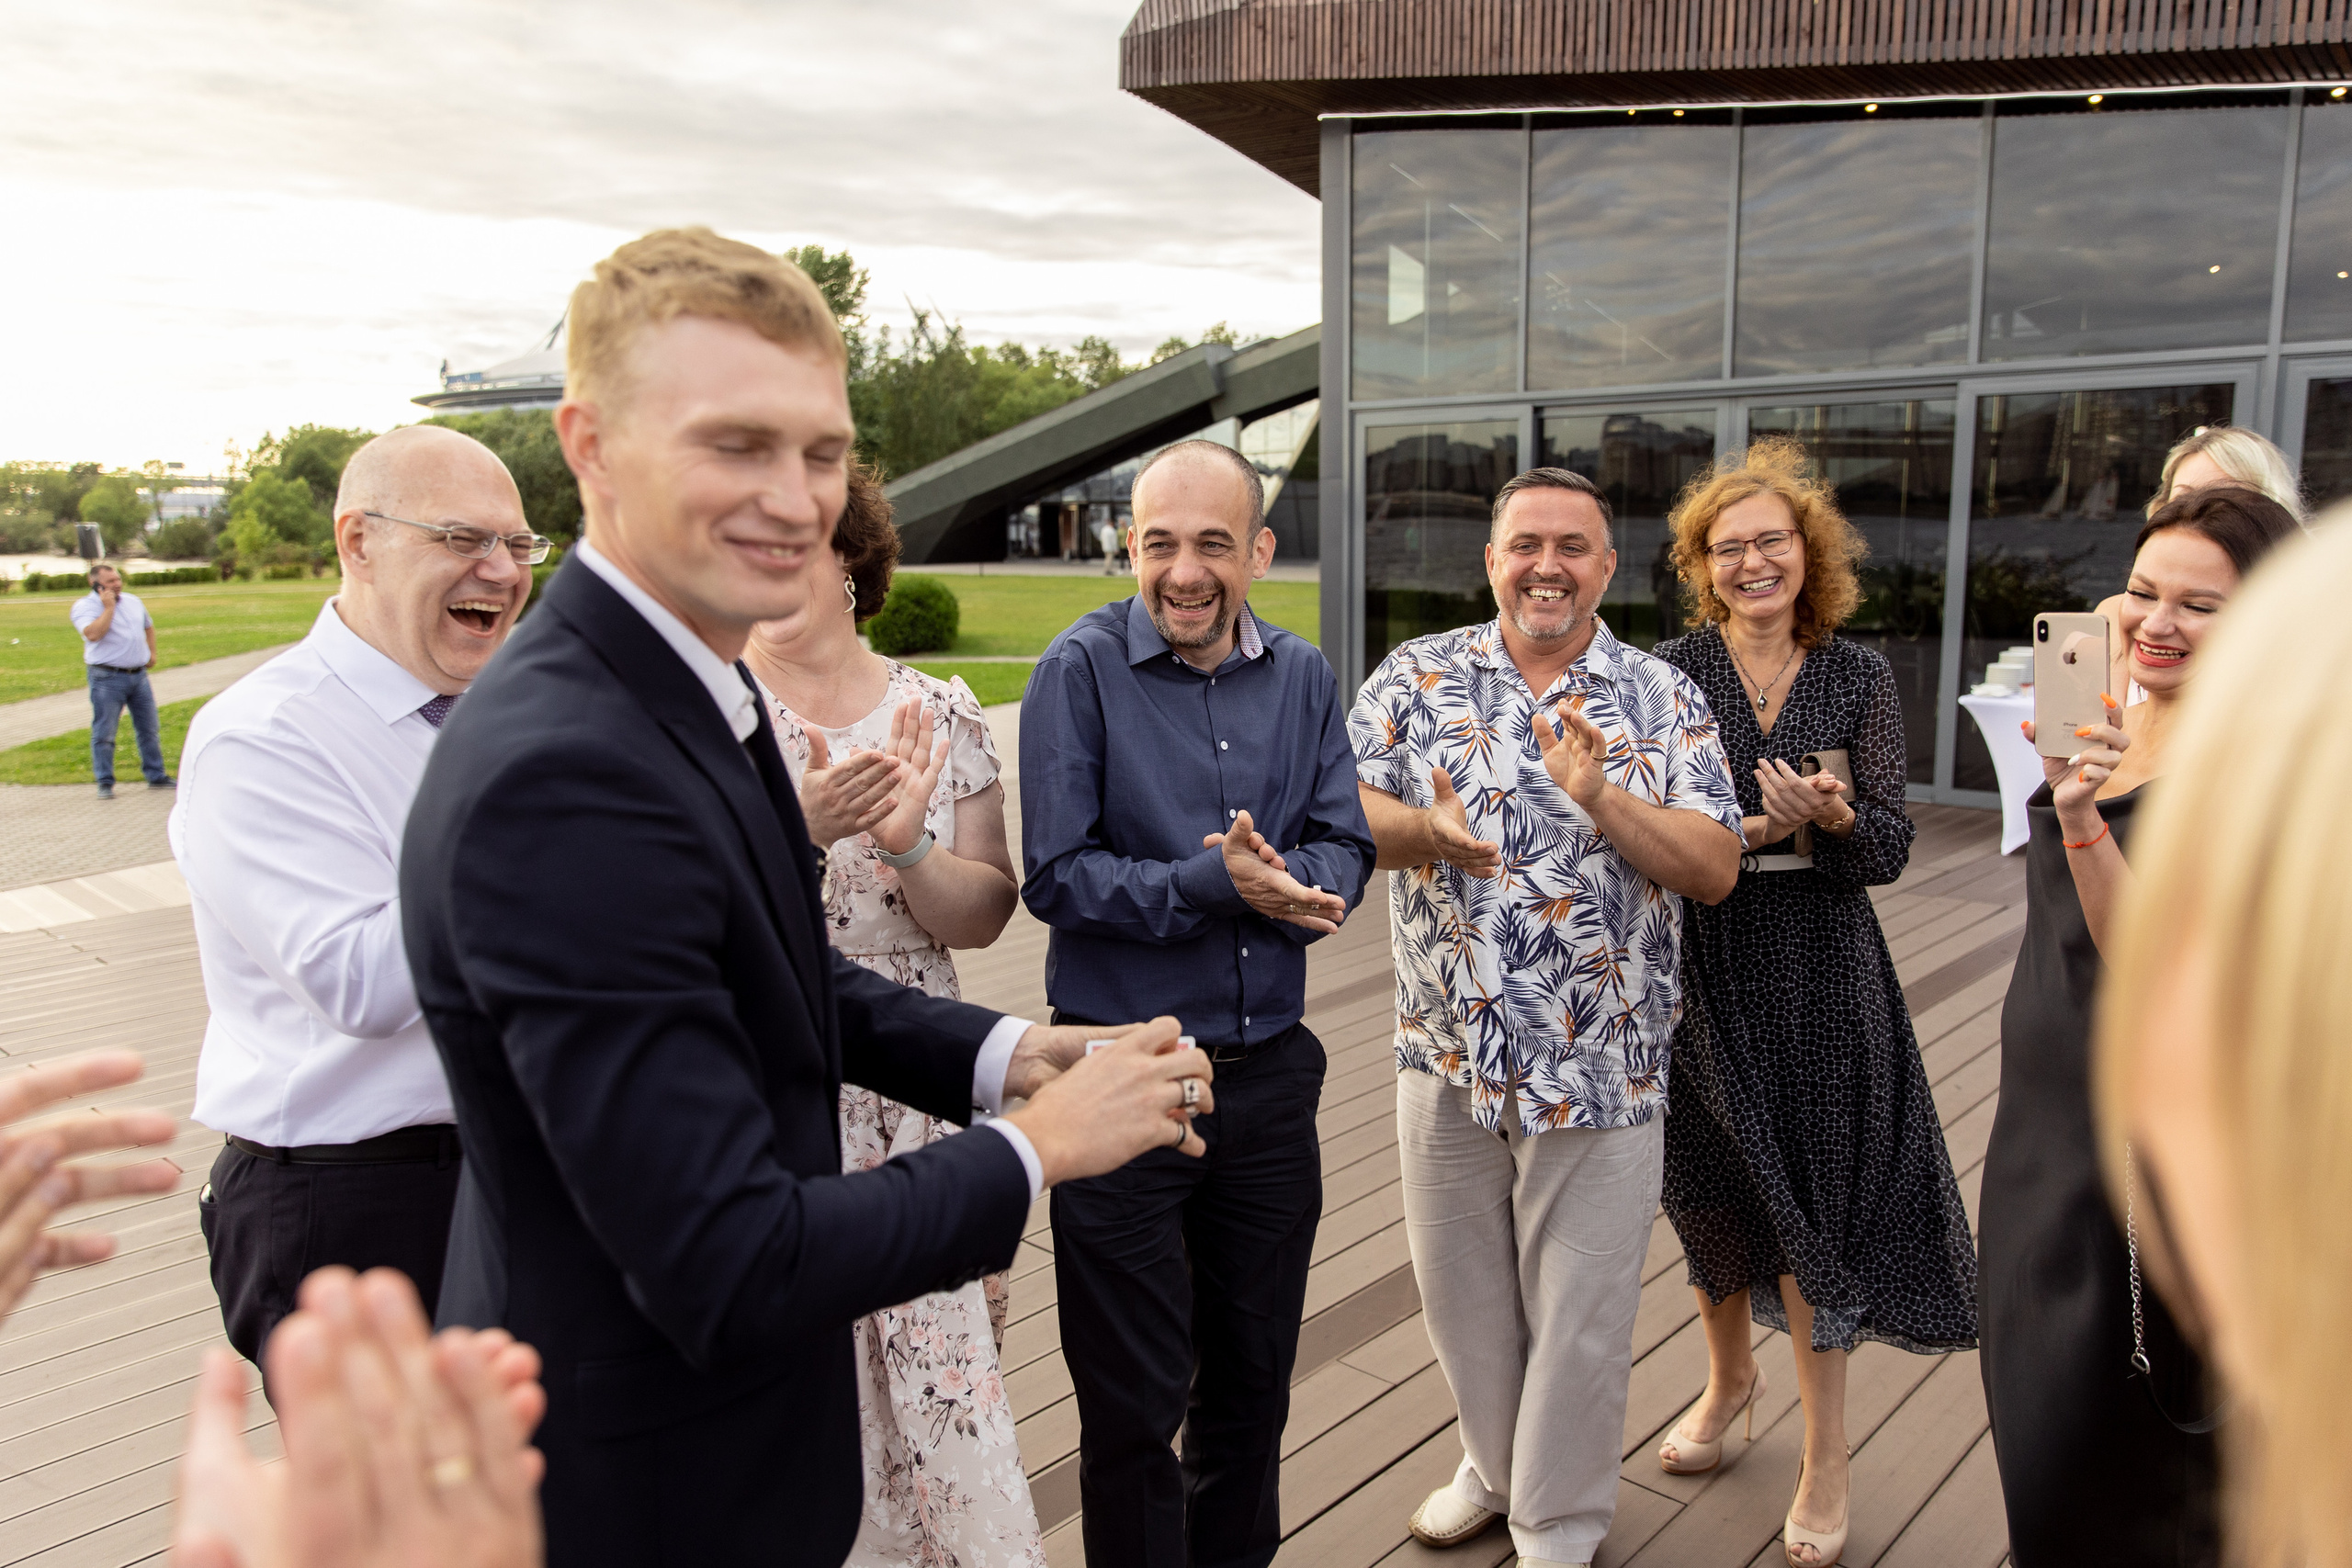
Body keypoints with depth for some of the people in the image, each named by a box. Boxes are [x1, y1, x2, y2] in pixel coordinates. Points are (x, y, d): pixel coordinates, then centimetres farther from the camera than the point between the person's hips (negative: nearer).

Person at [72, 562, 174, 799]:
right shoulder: (84, 606, -6)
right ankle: (105, 783, 6)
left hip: (139, 675, 6)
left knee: (149, 730, 10)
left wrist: (151, 652, 18)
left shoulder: (132, 601, 13)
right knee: (104, 733, -1)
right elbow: (93, 634, -23)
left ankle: (156, 776, 19)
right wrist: (108, 607, -17)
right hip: (107, 678, -6)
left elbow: (148, 625, 31)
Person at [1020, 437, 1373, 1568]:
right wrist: (1217, 885, -24)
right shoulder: (1081, 671, -11)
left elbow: (1345, 852, 1)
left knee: (1255, 1371, 22)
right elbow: (1055, 876, -15)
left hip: (1270, 1072, 5)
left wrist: (1280, 878, -21)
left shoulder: (1303, 677, 4)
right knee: (1135, 1400, 10)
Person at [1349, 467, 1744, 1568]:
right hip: (1449, 1053, 2)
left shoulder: (1665, 700, 0)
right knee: (1460, 1284, 18)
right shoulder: (1418, 676, 2)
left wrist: (1599, 795, -23)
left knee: (1581, 1310, 11)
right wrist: (1423, 828, -28)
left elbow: (1716, 869, -8)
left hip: (1601, 1065, -1)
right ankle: (1495, 1464, 45)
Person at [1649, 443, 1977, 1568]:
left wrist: (1831, 816, -24)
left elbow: (1892, 851, -3)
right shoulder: (1670, 671, -2)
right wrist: (1741, 830, -22)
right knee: (1710, 1188, 14)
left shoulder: (1860, 677, 0)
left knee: (1813, 1197, 2)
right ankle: (1730, 1372, 42)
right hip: (1700, 960, 1)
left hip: (1819, 967, 0)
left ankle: (1826, 1457, 21)